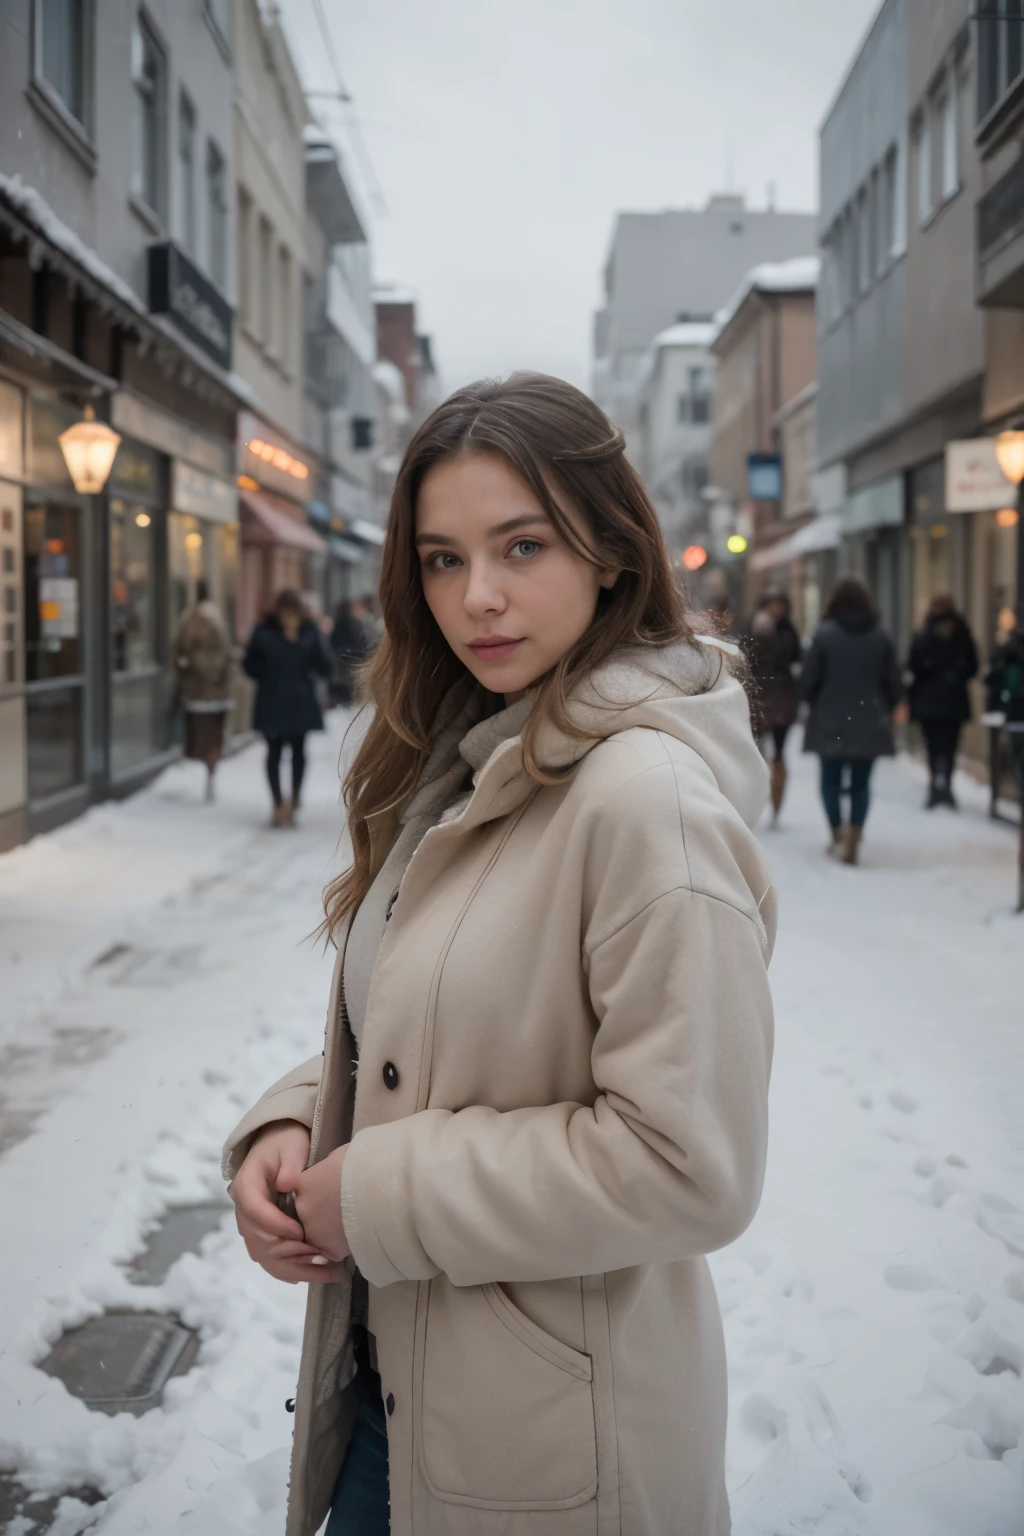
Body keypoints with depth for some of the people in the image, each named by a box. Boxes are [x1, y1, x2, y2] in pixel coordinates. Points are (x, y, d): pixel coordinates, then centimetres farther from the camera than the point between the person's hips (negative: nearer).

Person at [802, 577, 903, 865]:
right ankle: (853, 839, -4)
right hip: (869, 723, 2)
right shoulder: (881, 637, -1)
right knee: (861, 782, 8)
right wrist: (882, 711, 16)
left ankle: (838, 835, 11)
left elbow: (809, 679, -8)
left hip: (830, 722, -2)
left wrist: (818, 706, 10)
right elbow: (894, 682, 1)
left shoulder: (824, 634, -10)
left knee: (831, 779, 14)